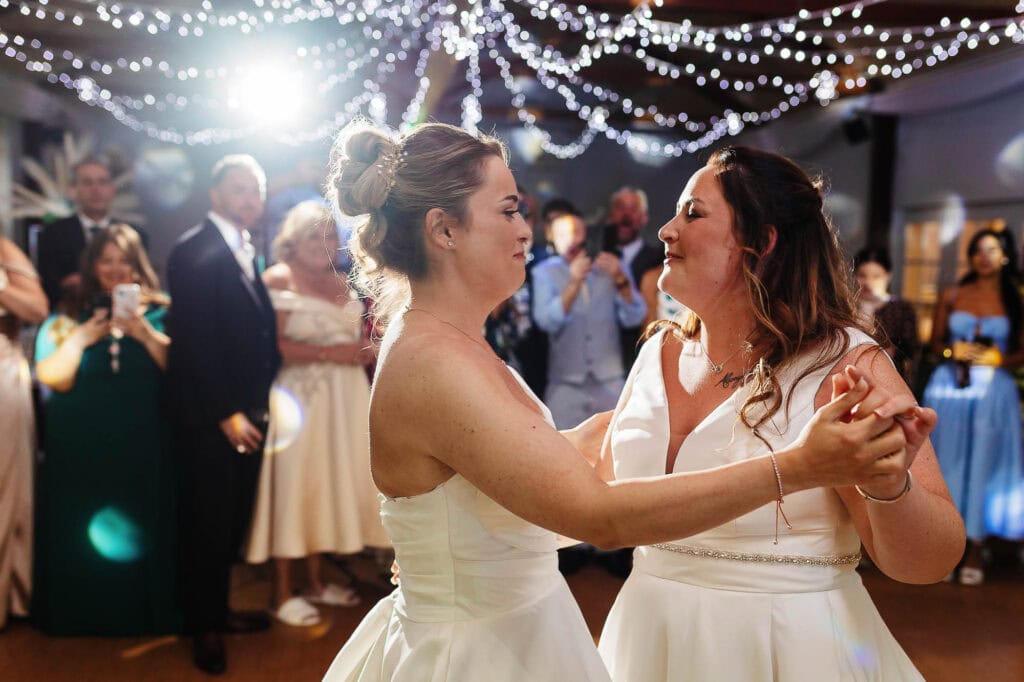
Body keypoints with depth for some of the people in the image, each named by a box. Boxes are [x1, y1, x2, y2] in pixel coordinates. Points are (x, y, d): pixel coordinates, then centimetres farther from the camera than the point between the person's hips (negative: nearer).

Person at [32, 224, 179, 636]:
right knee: (83, 537, 4)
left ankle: (146, 612, 17)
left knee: (142, 532, 1)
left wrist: (145, 333, -16)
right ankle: (86, 614, 21)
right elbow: (53, 378, -3)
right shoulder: (72, 316, 7)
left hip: (143, 445, -1)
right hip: (83, 446, 1)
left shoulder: (159, 314, 5)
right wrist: (79, 337, -13)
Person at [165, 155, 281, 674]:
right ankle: (203, 625, 22)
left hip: (246, 410, 8)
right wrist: (226, 413, -18)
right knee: (209, 520, 5)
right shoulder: (195, 251, -14)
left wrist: (260, 401, 6)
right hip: (208, 415, -7)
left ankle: (217, 607, 32)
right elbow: (195, 340, -19)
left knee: (235, 518, 15)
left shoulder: (247, 249, 12)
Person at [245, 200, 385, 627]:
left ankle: (316, 581, 26)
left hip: (343, 399, 7)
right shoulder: (278, 279, -7)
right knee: (292, 485, -1)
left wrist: (367, 349, 3)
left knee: (330, 482, 12)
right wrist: (328, 353, -19)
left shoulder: (341, 282, 14)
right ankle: (282, 593, 11)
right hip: (300, 397, -7)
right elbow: (271, 344, -18)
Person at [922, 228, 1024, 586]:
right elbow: (935, 343, 9)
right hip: (948, 388, 1)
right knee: (947, 465, 3)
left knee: (983, 466, 1)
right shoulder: (951, 295, 8)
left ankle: (974, 551, 9)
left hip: (994, 391, -1)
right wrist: (954, 352, -10)